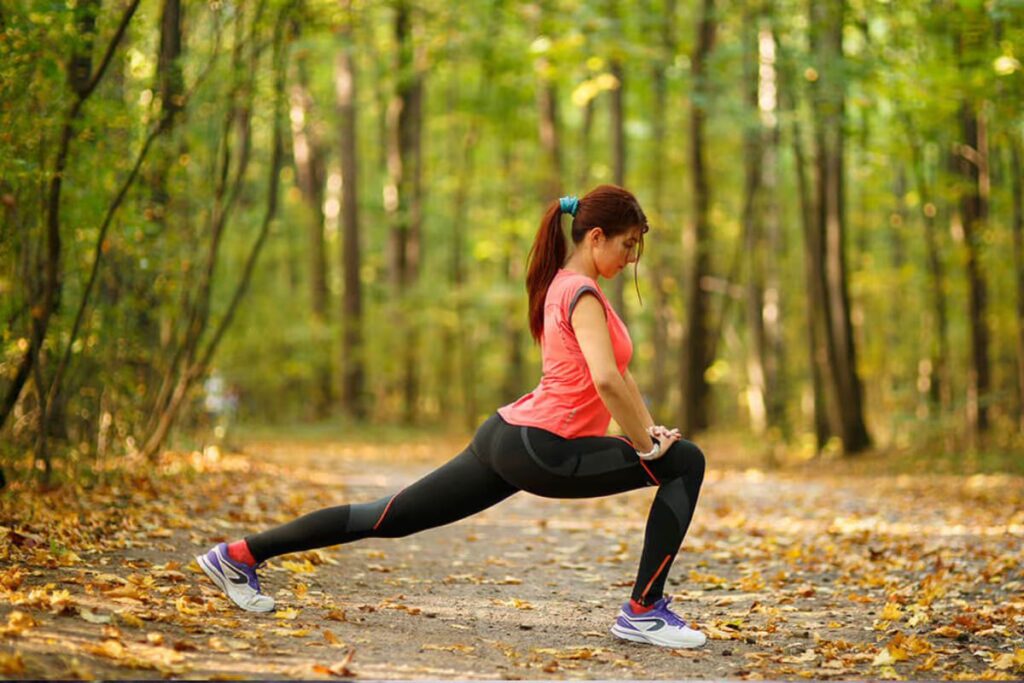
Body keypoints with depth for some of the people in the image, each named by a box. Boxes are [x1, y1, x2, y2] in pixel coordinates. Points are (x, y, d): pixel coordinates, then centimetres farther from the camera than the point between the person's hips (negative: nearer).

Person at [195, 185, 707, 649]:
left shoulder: (563, 285, 18)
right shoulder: (582, 294, -12)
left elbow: (614, 371, 25)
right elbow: (606, 381, -26)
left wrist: (648, 428, 17)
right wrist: (647, 446, -15)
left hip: (506, 436, 10)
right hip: (544, 451, -10)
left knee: (390, 517, 12)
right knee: (684, 463, -7)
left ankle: (241, 555, 14)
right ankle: (643, 612, -7)